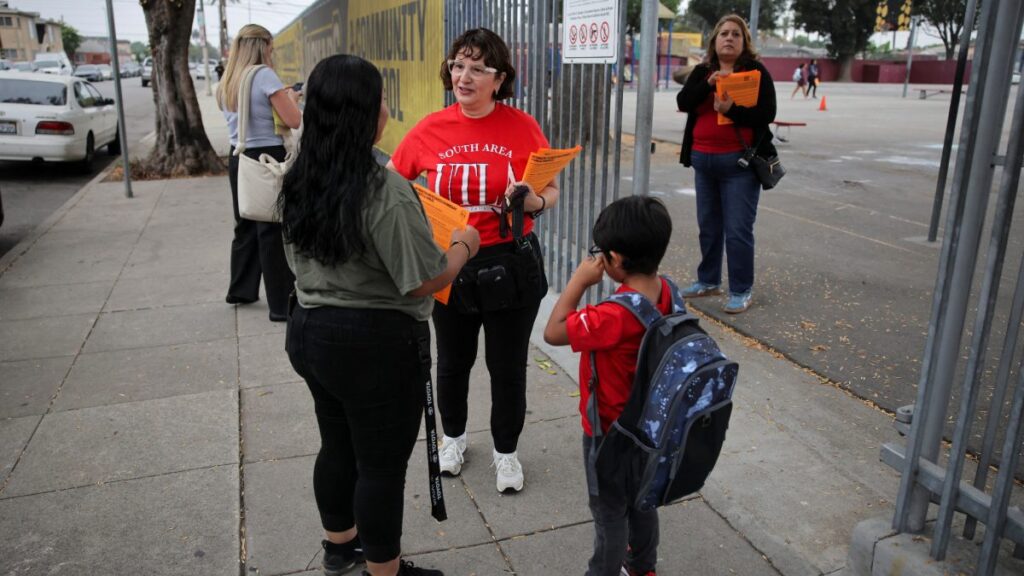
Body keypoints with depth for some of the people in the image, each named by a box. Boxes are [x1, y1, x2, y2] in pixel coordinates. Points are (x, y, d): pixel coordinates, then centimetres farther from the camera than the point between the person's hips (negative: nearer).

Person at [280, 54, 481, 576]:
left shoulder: (297, 183, 2)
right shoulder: (385, 190, -23)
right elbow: (425, 282, -20)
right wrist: (464, 245, -4)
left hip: (309, 330, 8)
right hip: (374, 344, -8)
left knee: (338, 446, 25)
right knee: (382, 465, 9)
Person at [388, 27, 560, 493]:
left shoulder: (522, 128, -9)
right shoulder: (429, 130, -5)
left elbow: (550, 192, 0)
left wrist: (534, 202, -22)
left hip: (510, 266, -1)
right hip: (448, 266, 2)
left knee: (508, 367, 11)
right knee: (452, 362, 19)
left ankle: (507, 451, 35)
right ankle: (453, 437, 46)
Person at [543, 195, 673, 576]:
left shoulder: (615, 316, -36)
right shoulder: (665, 291, -11)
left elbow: (553, 332, -29)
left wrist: (580, 280, -25)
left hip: (609, 433, -8)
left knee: (609, 514, 13)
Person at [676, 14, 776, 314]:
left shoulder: (756, 71, -3)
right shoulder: (701, 71, 9)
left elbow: (767, 113, -12)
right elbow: (683, 102, -5)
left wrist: (731, 110, -25)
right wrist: (708, 83, -20)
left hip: (739, 162, -5)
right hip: (703, 159, 5)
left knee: (738, 230, -4)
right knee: (708, 225, 14)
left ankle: (741, 291, 6)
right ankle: (708, 280, 27)